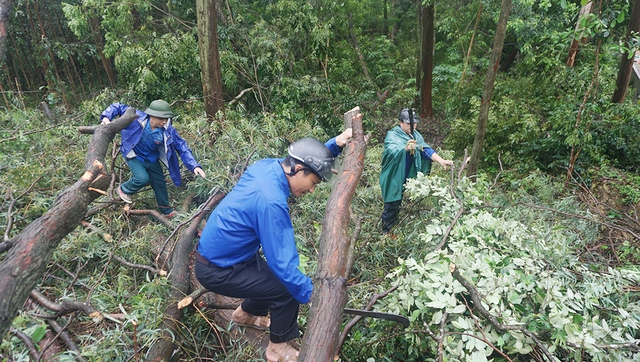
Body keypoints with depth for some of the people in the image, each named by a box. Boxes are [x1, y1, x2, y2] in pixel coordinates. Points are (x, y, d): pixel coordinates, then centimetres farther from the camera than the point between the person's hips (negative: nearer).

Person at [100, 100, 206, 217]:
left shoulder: (168, 130, -26)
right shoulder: (137, 117, -30)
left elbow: (182, 147, -22)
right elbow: (118, 107, -16)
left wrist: (194, 166, -32)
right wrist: (106, 116, -33)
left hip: (152, 159, 3)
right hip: (134, 156, -3)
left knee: (160, 182, 10)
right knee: (142, 178, -22)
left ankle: (166, 210, 35)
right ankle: (124, 190, 13)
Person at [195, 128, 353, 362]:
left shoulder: (268, 166, -7)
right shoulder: (271, 201, -34)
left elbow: (308, 157, 10)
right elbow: (283, 263, -31)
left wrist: (335, 144, -6)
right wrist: (313, 296, -22)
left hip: (217, 253, 9)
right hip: (218, 271, -9)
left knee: (272, 276, 22)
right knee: (287, 288, -7)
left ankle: (246, 314, 48)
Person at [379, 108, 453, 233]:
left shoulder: (416, 135, 3)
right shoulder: (392, 135, -15)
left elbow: (426, 150, -8)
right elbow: (391, 151, -33)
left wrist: (441, 161, -24)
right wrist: (405, 148, -53)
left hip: (407, 178, 6)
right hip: (393, 179, -6)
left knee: (398, 204, 20)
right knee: (391, 206, 2)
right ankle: (386, 232, 21)